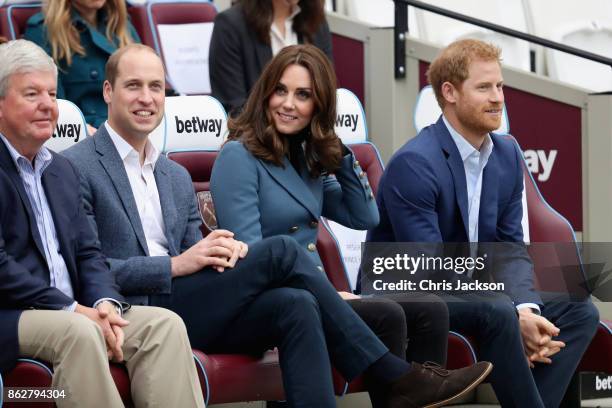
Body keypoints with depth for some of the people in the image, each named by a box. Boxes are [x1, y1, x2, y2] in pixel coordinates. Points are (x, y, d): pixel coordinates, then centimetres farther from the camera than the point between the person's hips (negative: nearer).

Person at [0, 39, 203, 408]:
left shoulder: (62, 170, 20)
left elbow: (88, 253, 16)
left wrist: (105, 304, -6)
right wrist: (72, 309, -18)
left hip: (71, 312, 8)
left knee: (164, 324, -14)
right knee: (79, 332, -35)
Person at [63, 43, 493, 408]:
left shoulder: (176, 177, 22)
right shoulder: (78, 167, -1)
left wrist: (223, 251, -6)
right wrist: (175, 265, -16)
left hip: (186, 312, 7)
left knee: (296, 306, -21)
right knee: (280, 252, -18)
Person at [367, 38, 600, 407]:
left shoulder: (508, 155, 5)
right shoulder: (414, 164, -20)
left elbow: (510, 248, 3)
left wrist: (526, 309, -19)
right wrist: (514, 318, -26)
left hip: (469, 293, 8)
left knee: (579, 311, -5)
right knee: (499, 310, -33)